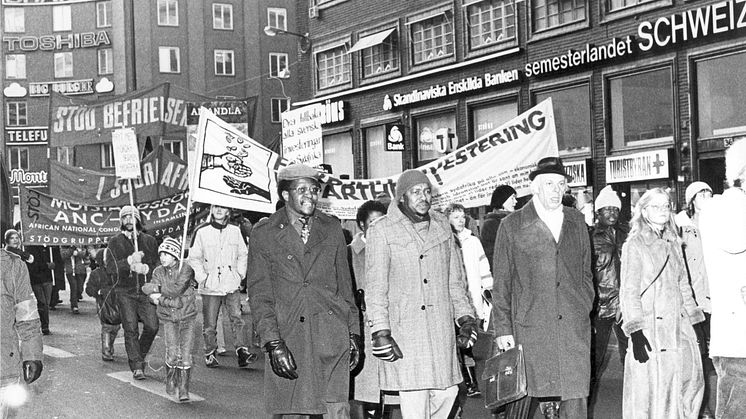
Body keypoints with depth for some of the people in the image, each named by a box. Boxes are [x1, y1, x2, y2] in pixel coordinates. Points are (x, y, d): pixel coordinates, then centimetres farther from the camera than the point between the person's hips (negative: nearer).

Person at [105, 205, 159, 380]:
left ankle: (140, 355, 18)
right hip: (125, 292, -1)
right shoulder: (115, 242, 6)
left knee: (152, 326, -8)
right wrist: (129, 261, -19)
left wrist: (145, 268, -13)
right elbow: (110, 267, -5)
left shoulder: (149, 240, 11)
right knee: (131, 329, -6)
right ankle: (137, 367, 0)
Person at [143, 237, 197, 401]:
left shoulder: (186, 269, -10)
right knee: (172, 353, -7)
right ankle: (171, 381, 19)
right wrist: (168, 301, -26)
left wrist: (155, 289, -15)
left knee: (185, 354, -6)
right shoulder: (158, 272, 0)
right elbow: (154, 298, -10)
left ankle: (184, 389, 2)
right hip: (168, 317, 2)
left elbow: (176, 289, -22)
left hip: (187, 316, -2)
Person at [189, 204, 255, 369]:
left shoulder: (235, 230, 7)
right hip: (210, 287, -1)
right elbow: (194, 258, 1)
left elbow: (243, 254, 16)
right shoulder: (201, 231, -2)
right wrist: (202, 278, -6)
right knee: (210, 324, 4)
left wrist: (240, 274, 6)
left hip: (232, 285, 2)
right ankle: (210, 354, 15)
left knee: (237, 318, -10)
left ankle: (242, 351, -11)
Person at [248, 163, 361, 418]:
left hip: (332, 339, 2)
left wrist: (353, 334, 11)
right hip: (287, 340, -2)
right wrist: (273, 343, -10)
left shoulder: (332, 229, 12)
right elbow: (259, 294, -1)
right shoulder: (264, 233, 3)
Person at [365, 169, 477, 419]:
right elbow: (375, 287, -4)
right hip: (404, 330, -5)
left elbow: (455, 279, 19)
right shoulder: (382, 231, -3)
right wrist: (380, 331, -11)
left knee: (448, 391, 6)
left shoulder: (441, 227, 12)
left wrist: (465, 317, 12)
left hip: (441, 329, 5)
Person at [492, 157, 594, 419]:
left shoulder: (576, 221, 14)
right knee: (521, 396, -3)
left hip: (574, 328, 3)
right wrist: (503, 329, -2)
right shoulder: (512, 226, 2)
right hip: (530, 329, -3)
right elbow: (501, 282, 3)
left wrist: (585, 308, 11)